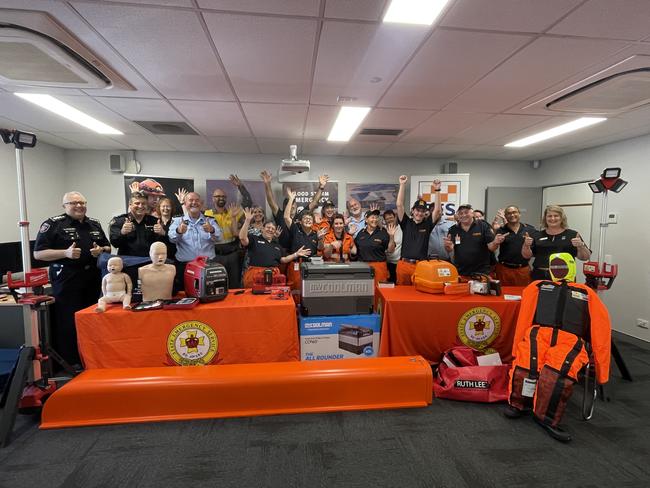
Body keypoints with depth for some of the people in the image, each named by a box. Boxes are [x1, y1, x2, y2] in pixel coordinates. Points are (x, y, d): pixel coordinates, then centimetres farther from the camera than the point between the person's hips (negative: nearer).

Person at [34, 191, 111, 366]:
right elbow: (38, 253, -6)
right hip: (66, 281, -5)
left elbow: (108, 247, 21)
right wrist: (66, 253, -20)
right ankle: (68, 364, 9)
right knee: (68, 324, -3)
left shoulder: (95, 224, 14)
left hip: (92, 278, 5)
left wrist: (101, 250, -1)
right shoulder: (53, 224, -2)